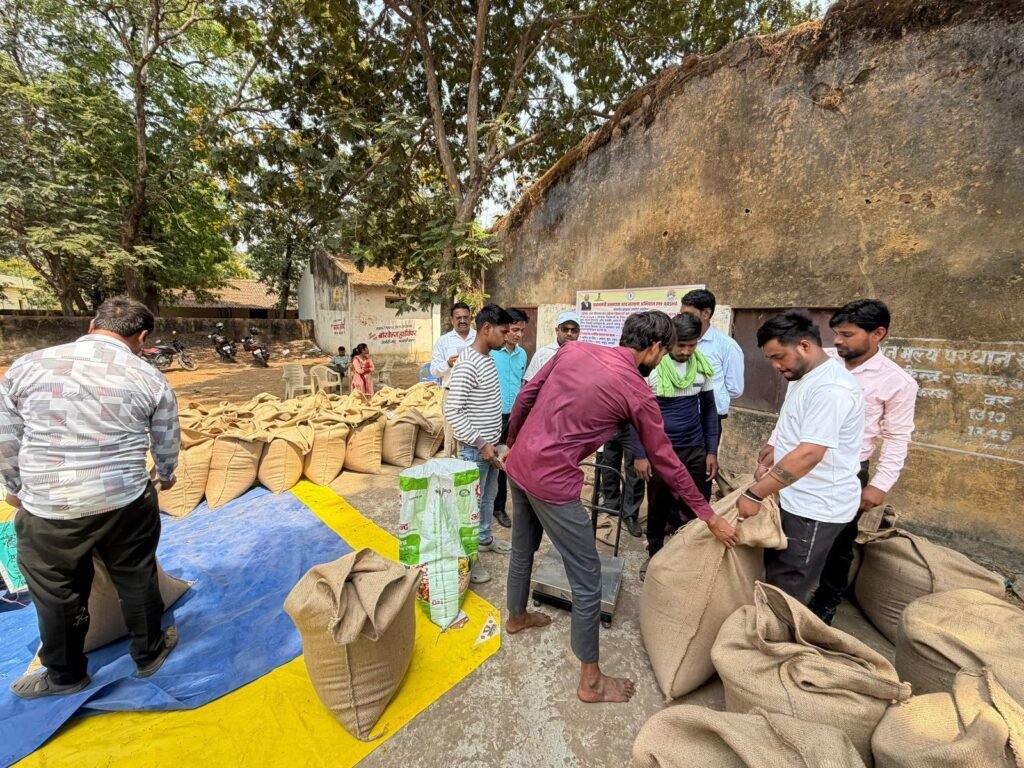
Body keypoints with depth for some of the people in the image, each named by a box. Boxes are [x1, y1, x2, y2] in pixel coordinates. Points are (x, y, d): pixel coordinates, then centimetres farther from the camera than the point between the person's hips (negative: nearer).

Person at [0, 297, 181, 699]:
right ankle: (149, 654, 38)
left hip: (47, 511, 1)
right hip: (126, 503, 0)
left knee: (57, 596, 20)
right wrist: (165, 476, 26)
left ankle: (65, 675, 41)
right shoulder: (151, 379, -5)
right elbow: (166, 445, 5)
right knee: (137, 581, 19)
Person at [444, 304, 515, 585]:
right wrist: (480, 444, -23)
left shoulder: (488, 358, 6)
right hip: (475, 448, -9)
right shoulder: (467, 364, -23)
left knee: (488, 496, 23)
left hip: (490, 443, 9)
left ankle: (484, 538, 43)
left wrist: (493, 442, 17)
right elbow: (452, 410, -26)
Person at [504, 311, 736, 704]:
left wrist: (512, 443, 22)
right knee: (588, 580, 11)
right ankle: (591, 681, 31)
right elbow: (665, 462, -1)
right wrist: (708, 515, 12)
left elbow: (525, 397, 8)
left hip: (518, 465, 8)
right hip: (552, 482, -7)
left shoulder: (573, 349, 4)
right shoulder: (638, 393, -9)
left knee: (522, 550, 29)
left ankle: (516, 616, 55)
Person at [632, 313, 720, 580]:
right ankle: (655, 554, 34)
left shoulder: (703, 365, 0)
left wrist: (712, 451, 5)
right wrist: (640, 455, -10)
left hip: (695, 449, 3)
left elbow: (709, 408, 9)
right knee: (658, 506, 12)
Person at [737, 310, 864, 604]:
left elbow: (809, 454, -30)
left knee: (785, 589, 4)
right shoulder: (802, 376, 9)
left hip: (816, 508, -9)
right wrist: (769, 460, 6)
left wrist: (755, 493, -28)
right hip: (796, 499, 10)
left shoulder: (831, 387, -24)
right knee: (776, 575, 21)